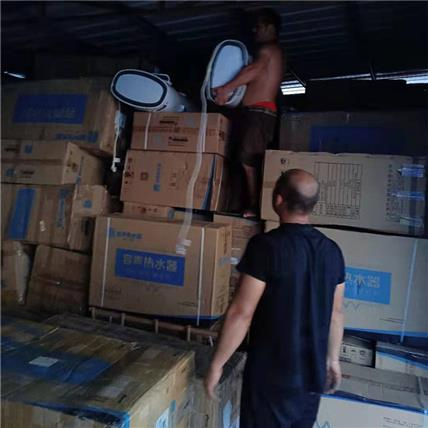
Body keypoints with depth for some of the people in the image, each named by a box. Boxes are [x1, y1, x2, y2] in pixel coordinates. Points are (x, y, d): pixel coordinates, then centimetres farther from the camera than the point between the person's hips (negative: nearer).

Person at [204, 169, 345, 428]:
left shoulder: (266, 245, -21)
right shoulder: (332, 250, -1)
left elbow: (242, 313, -20)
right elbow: (336, 313, 7)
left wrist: (217, 363, -8)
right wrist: (333, 360, 20)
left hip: (273, 375, -5)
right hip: (313, 373, 6)